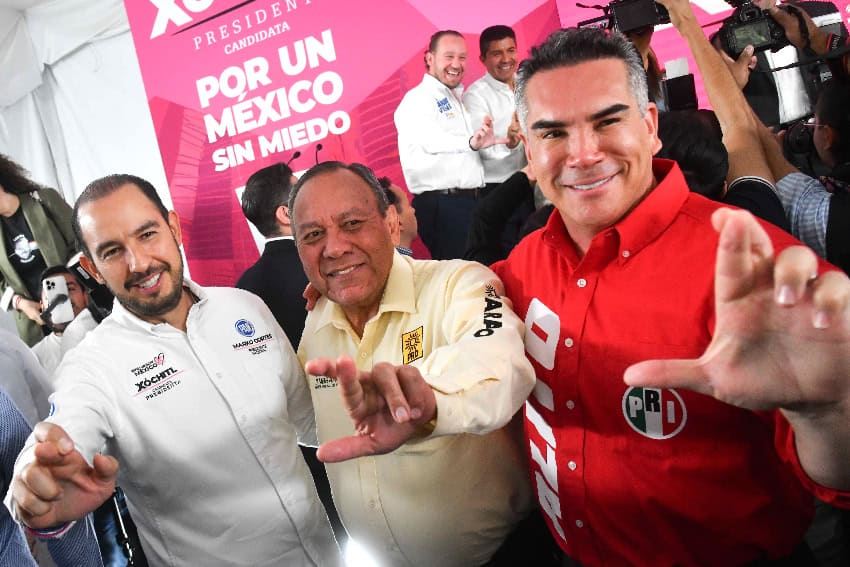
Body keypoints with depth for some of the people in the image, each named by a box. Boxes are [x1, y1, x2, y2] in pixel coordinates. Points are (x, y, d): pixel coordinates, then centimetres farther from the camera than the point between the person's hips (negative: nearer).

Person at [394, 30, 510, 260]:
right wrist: (471, 143, -45)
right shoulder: (419, 98, -8)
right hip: (442, 204, -9)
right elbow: (430, 139, -28)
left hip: (469, 201, 9)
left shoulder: (455, 98, 21)